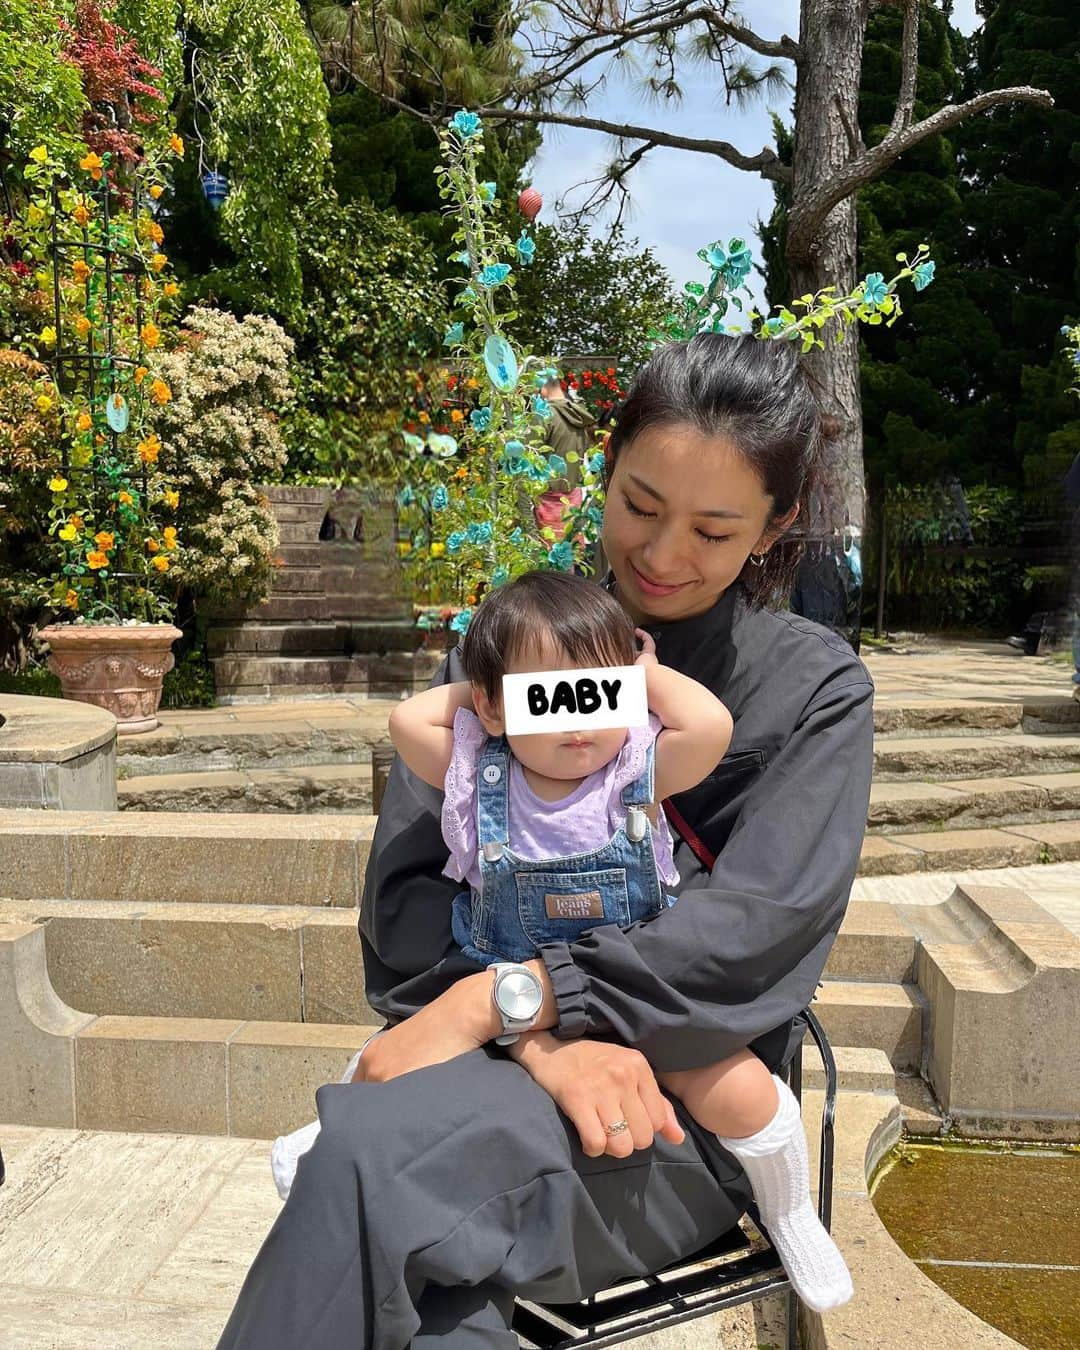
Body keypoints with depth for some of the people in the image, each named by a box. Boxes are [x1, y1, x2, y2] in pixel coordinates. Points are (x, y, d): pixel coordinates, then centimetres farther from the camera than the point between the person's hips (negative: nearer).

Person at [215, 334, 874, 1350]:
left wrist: (488, 1002, -21)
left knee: (372, 1154, -31)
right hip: (502, 1074, 2)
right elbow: (406, 881, -1)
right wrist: (541, 1036, -19)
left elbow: (752, 928, -13)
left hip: (690, 1105, -1)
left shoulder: (816, 688, 1)